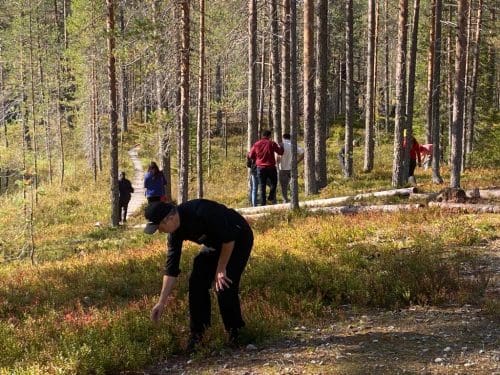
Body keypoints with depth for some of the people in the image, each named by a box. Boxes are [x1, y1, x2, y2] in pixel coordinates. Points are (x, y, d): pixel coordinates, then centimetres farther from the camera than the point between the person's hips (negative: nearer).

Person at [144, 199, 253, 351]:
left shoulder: (200, 212, -37)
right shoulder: (175, 231, -12)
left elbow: (229, 238, -29)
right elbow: (171, 267, -6)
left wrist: (221, 269, -19)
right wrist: (162, 302, -7)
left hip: (237, 239, -7)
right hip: (215, 243, 7)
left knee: (224, 286, -17)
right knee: (197, 282, -4)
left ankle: (235, 332, 4)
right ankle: (197, 333, 7)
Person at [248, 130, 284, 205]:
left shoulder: (256, 144, 1)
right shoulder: (272, 143, -6)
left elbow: (250, 156, 5)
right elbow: (280, 152, 0)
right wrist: (281, 147, 20)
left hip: (260, 168, 2)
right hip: (271, 167, -2)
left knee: (262, 186, 7)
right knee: (273, 183, 18)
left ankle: (263, 203, 5)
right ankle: (271, 197, 5)